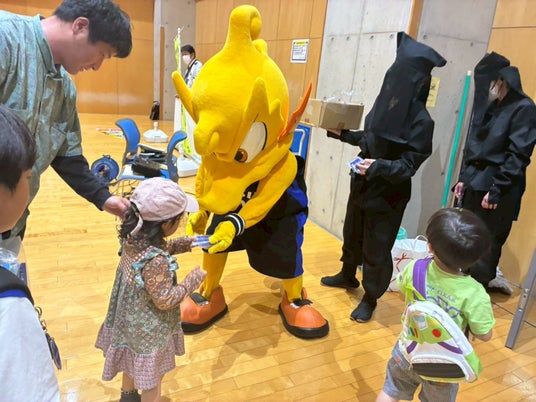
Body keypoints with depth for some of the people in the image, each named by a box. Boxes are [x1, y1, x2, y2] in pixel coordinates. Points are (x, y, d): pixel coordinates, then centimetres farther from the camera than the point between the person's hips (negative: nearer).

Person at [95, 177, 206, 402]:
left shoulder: (134, 237, -13)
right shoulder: (156, 262, -38)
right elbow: (165, 300, -27)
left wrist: (184, 244, -1)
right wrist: (194, 280, -19)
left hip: (132, 318, 9)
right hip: (148, 329, -9)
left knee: (134, 361, 34)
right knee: (151, 376, 17)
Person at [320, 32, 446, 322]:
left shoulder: (421, 120, -20)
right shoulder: (385, 104, -1)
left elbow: (409, 164, -19)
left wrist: (379, 167, -33)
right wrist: (344, 134, 9)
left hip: (388, 195, -7)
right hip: (362, 185, 7)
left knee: (376, 248, 6)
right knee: (351, 234, 23)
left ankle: (370, 298, 28)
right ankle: (347, 276, 47)